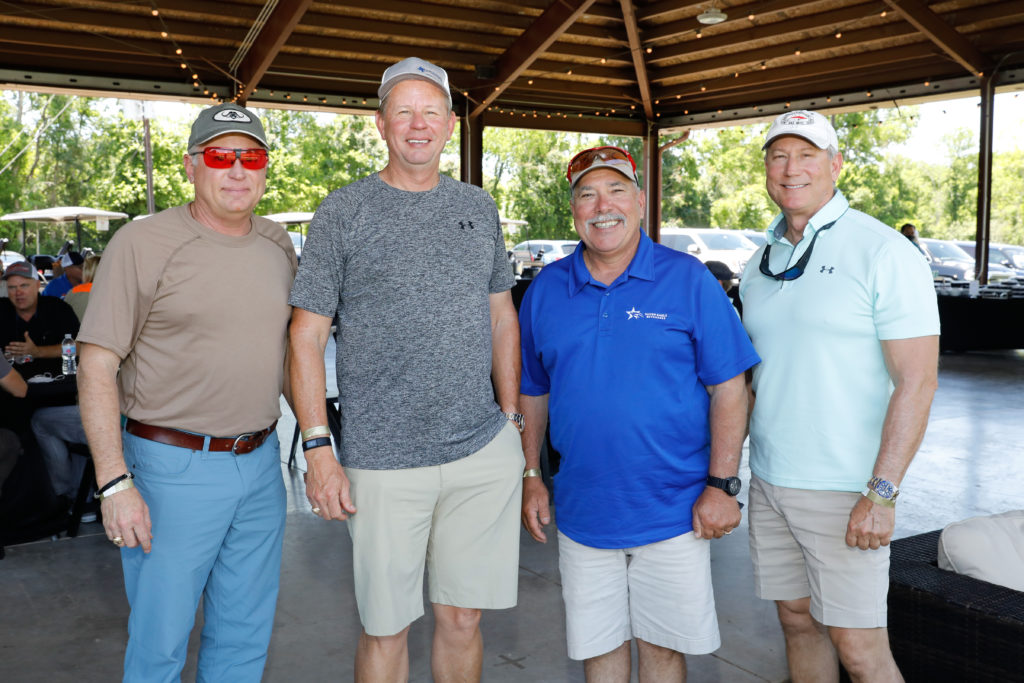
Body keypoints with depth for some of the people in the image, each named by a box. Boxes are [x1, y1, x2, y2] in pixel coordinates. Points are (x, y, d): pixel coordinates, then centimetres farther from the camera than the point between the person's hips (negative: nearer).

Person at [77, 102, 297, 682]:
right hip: (173, 466, -5)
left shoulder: (278, 243, 8)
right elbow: (97, 366, -11)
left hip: (261, 463, 5)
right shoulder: (142, 244, -9)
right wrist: (115, 482, -17)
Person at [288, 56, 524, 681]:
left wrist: (513, 420, 11)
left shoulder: (480, 208, 10)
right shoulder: (344, 212, -1)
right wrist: (318, 449, -9)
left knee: (463, 619, 12)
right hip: (383, 460, -3)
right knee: (386, 628, 8)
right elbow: (307, 335, -3)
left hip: (486, 452, 3)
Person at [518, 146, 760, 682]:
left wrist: (721, 485, -10)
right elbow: (532, 392, 11)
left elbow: (729, 387, -6)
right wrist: (530, 477, 7)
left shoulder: (687, 279, -6)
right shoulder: (545, 289, 4)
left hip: (673, 511, -2)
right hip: (583, 511, 3)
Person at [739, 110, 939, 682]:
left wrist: (881, 494, -19)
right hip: (769, 482, 6)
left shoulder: (883, 253, -10)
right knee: (797, 620, 15)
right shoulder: (762, 264, 11)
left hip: (843, 490, -6)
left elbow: (917, 381, -14)